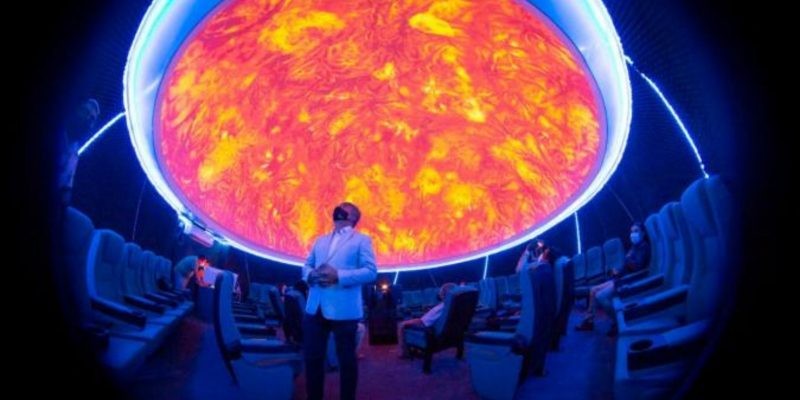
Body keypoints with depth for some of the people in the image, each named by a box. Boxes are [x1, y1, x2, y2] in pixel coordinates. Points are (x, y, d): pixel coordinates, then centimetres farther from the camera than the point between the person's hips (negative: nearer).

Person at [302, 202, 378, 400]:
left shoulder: (362, 240, 3)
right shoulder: (320, 240, 21)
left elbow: (371, 272, -7)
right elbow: (306, 266, 20)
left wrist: (339, 276, -19)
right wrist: (311, 275, -5)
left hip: (344, 310, -5)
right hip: (315, 308, 5)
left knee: (346, 359, 5)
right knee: (312, 357, 9)